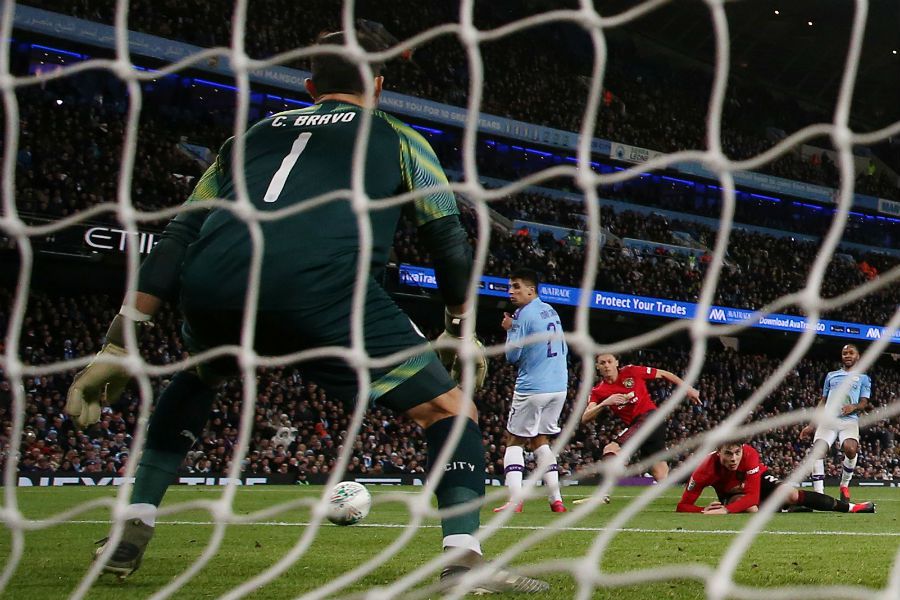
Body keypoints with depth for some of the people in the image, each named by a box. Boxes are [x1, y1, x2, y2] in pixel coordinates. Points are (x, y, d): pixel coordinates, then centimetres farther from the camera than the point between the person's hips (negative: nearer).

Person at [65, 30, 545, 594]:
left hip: (212, 287, 4)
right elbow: (449, 239, 21)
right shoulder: (398, 138, 27)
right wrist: (461, 330, 37)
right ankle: (464, 560, -10)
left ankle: (132, 532, 31)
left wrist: (118, 343, 25)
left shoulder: (253, 135, 35)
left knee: (196, 377, 38)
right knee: (452, 410, 10)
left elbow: (178, 239, 27)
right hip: (321, 285, -4)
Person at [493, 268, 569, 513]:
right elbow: (563, 350, 20)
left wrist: (509, 330, 3)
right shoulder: (551, 311, 14)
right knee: (540, 440, 18)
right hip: (559, 386, 7)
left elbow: (512, 355, -10)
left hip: (531, 388, -7)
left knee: (514, 442, 2)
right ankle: (556, 500, 9)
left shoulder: (523, 315, -11)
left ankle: (514, 500, -11)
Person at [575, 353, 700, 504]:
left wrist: (688, 389, 9)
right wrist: (604, 403, -20)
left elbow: (663, 374, 9)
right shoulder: (598, 391, 7)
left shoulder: (631, 371, -2)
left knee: (611, 449, -21)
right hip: (634, 426, 6)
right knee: (661, 477, 2)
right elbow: (585, 418, -5)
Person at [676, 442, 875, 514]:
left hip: (757, 481, 0)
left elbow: (752, 495, -34)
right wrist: (705, 510, -52)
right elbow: (683, 506, -32)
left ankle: (850, 507, -10)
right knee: (751, 509, -33)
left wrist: (726, 510, -48)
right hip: (732, 493, 0)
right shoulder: (706, 469, -36)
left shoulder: (749, 455, -36)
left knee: (791, 495, -22)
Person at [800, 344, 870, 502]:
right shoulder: (831, 376, 26)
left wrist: (854, 406, -14)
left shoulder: (863, 378, 20)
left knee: (850, 449, -31)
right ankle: (818, 494, -19)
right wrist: (811, 425, 17)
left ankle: (845, 485, -7)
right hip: (828, 418, 2)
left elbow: (864, 403, 10)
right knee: (817, 452, -22)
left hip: (850, 420, -2)